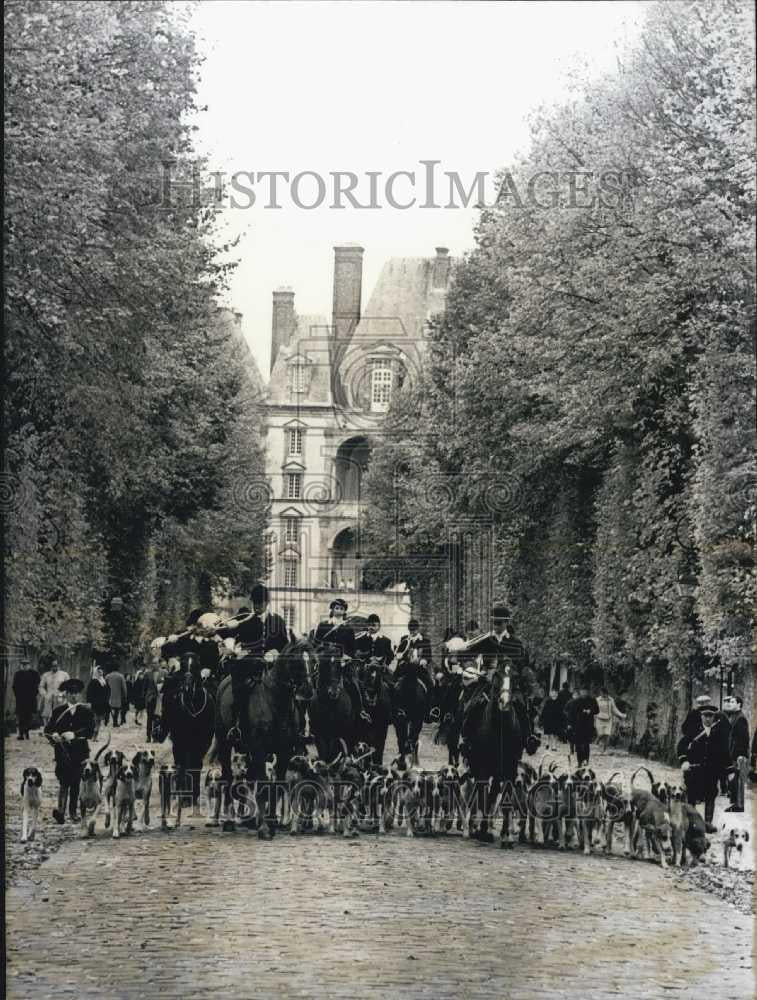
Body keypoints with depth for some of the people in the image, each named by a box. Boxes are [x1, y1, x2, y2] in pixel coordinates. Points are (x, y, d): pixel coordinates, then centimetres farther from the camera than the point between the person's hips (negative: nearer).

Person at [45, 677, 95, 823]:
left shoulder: (86, 711, 7)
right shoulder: (58, 711, 8)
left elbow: (90, 731, -4)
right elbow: (48, 729, 6)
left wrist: (74, 734, -19)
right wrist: (53, 735, -17)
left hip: (80, 752, 1)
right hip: (62, 752, -1)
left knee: (76, 783, 5)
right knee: (64, 781, -14)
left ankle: (73, 812, 15)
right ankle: (61, 810, -24)